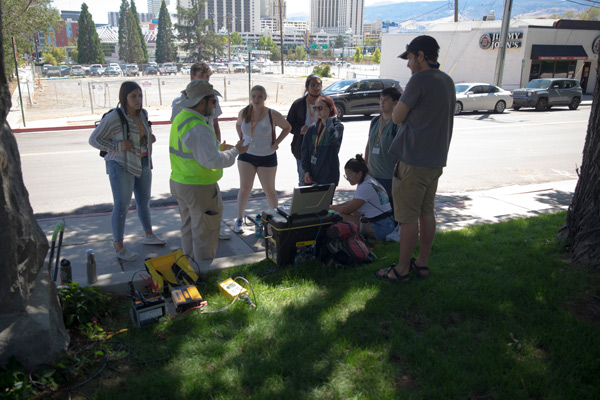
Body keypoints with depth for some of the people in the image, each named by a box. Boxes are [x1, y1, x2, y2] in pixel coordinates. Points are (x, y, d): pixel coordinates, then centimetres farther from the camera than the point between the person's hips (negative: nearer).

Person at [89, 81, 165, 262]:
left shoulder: (142, 114, 1)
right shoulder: (113, 118, -19)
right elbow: (94, 140, -12)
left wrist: (150, 138, -1)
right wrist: (118, 147, -24)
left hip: (143, 164, 7)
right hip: (121, 166, -7)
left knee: (144, 201, 18)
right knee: (122, 207, 0)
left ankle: (149, 235, 35)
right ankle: (119, 247, 13)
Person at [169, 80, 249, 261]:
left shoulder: (180, 118, 7)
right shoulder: (198, 128, -25)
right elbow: (213, 160, -28)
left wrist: (219, 147, 16)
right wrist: (235, 151, -14)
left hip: (178, 182, 10)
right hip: (199, 187, -10)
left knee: (188, 228, 23)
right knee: (205, 232, 6)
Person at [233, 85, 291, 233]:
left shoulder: (273, 115, -12)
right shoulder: (244, 113, -3)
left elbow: (287, 127, 3)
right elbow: (238, 125, 19)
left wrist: (276, 142, -5)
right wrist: (241, 140, 6)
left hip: (267, 157, -2)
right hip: (246, 155, 2)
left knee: (269, 190, 6)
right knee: (245, 187, 1)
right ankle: (239, 220, 10)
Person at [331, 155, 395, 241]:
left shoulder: (366, 187, -17)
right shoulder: (370, 181, 13)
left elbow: (348, 209, -14)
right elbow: (352, 202, 23)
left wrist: (330, 209, 0)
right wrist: (334, 206, 14)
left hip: (380, 228, -11)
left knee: (340, 217, -18)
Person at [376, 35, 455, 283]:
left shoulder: (420, 79, -15)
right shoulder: (447, 82, 13)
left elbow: (397, 117, -9)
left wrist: (401, 99, 8)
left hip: (414, 160, -9)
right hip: (436, 159, 9)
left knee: (408, 217, -1)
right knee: (427, 212, 15)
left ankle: (402, 270, 8)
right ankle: (422, 263, 25)